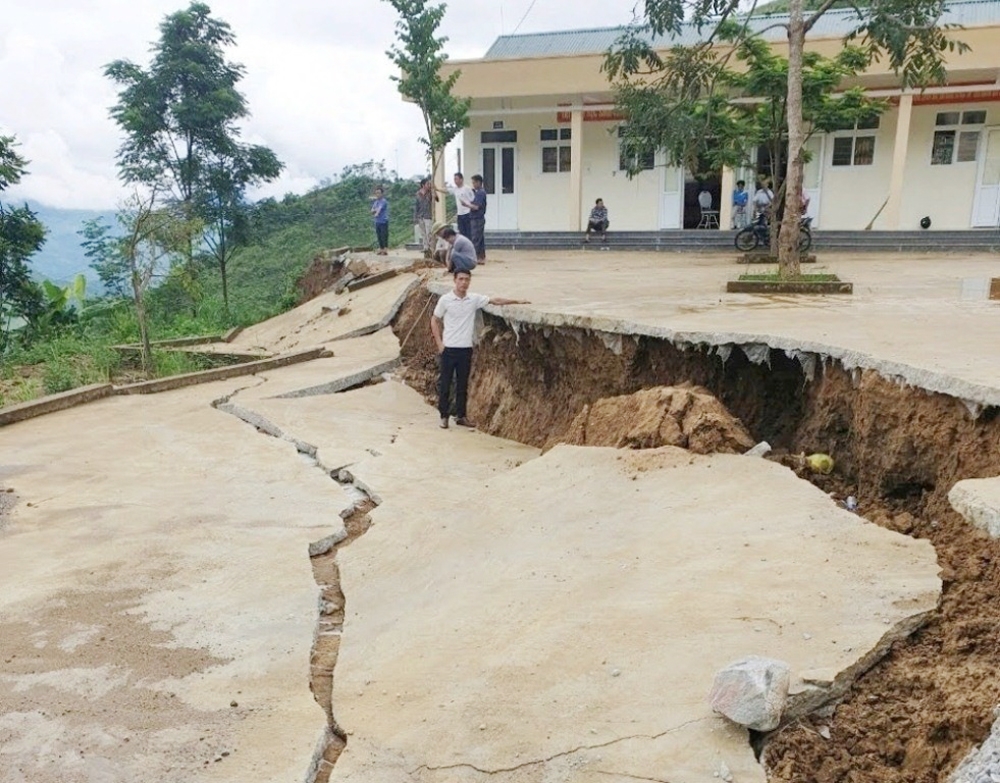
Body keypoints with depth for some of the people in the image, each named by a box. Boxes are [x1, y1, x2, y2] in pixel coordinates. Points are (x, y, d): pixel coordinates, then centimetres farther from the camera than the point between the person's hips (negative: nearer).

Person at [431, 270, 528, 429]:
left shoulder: (474, 299, 2)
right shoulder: (445, 300, -6)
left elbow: (495, 300, 7)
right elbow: (434, 321, 1)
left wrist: (516, 301, 2)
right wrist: (439, 343, -5)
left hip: (466, 348, 3)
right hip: (449, 348, -3)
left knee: (463, 384, 10)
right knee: (445, 383, 3)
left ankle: (461, 416, 20)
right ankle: (444, 416, 12)